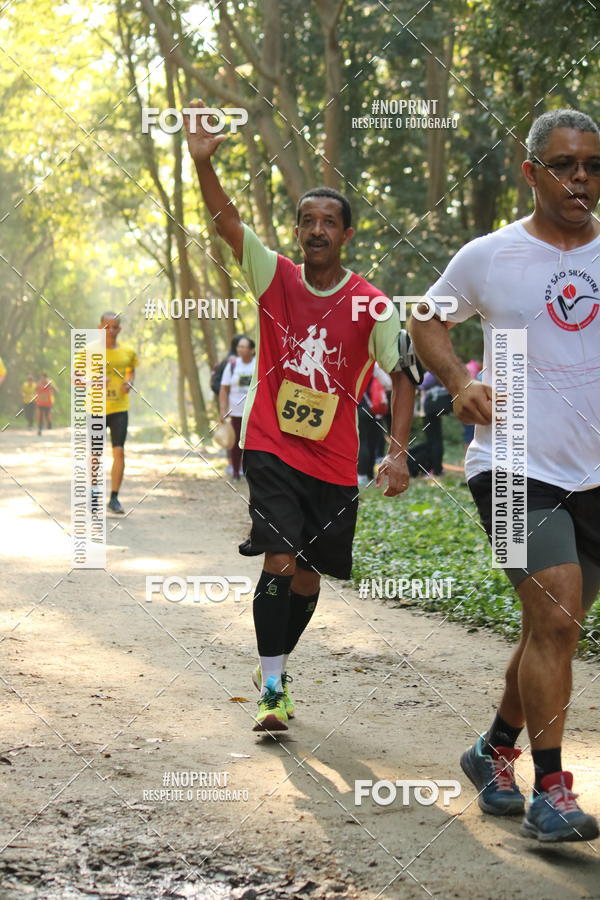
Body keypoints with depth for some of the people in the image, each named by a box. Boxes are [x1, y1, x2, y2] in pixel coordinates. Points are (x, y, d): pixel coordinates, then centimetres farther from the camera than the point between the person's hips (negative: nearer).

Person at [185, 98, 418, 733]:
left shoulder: (370, 304, -4)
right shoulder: (275, 278, -2)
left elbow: (401, 376, -3)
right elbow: (227, 224, -15)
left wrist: (397, 452, -14)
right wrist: (203, 163, -31)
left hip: (334, 464, 1)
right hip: (271, 448, -1)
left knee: (309, 575, 10)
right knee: (280, 561, -16)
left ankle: (274, 670, 34)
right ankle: (271, 687, -6)